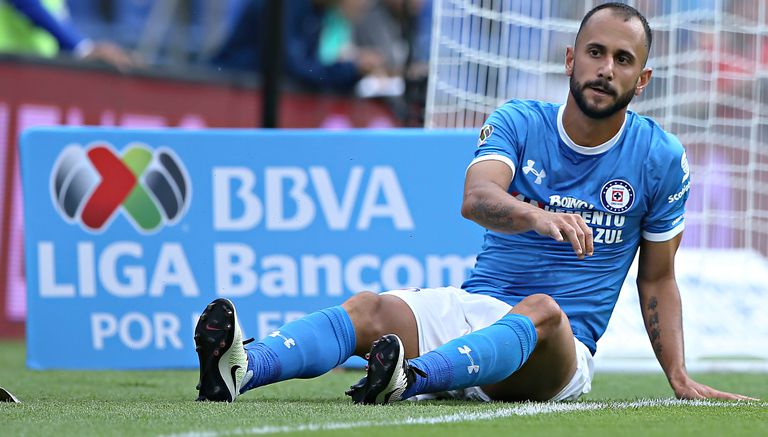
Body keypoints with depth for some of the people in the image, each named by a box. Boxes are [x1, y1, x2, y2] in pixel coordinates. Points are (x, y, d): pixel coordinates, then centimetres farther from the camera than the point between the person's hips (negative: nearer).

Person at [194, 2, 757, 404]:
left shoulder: (661, 158, 4)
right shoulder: (519, 122, 3)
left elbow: (657, 278, 13)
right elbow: (476, 198, -19)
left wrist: (681, 378, 3)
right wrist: (536, 216, -41)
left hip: (561, 354, -2)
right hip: (474, 307, 2)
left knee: (542, 311, -38)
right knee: (372, 309, -28)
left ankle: (411, 376, -66)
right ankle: (241, 370, -56)